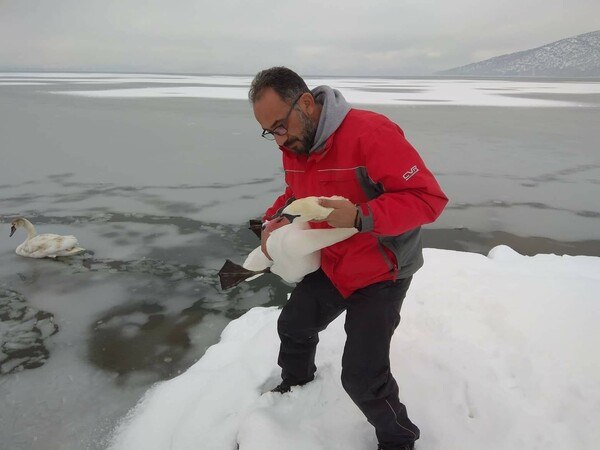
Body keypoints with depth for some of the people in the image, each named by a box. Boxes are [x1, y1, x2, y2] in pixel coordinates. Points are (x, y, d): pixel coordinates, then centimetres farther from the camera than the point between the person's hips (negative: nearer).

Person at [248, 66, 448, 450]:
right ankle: (295, 388, 55)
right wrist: (274, 220, -6)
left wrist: (360, 217, -39)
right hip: (331, 265, 8)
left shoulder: (370, 133, -29)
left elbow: (430, 197, -29)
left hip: (381, 272, -7)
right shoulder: (294, 147, -3)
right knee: (293, 326, 23)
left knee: (361, 376, -10)